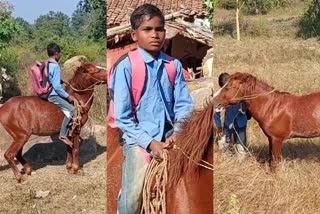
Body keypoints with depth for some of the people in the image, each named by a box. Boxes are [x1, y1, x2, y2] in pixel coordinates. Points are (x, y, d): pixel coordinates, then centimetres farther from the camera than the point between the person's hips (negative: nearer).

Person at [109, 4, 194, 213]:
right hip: (139, 138, -3)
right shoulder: (126, 67, -7)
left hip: (170, 135, 4)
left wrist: (178, 132, -14)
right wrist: (149, 142, -16)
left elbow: (184, 105, 4)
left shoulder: (174, 66, 4)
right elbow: (122, 117, -8)